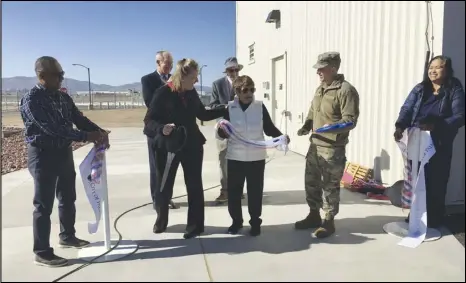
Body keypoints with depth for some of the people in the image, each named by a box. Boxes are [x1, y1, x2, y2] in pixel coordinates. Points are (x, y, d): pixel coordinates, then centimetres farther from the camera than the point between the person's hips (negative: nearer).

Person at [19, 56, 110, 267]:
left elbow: (79, 119, 4)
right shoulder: (31, 100, -17)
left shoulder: (63, 98, 6)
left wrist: (99, 132, -16)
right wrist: (86, 136, -31)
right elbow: (51, 128, -26)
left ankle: (67, 236, 37)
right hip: (43, 155, -8)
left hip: (64, 152, 8)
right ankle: (42, 253, 12)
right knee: (44, 204, 0)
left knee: (68, 198, 18)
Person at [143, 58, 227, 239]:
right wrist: (162, 128, -34)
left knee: (194, 185, 7)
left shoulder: (191, 93, 3)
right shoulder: (163, 93, -12)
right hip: (167, 146, -3)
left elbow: (203, 114, 15)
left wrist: (225, 110, 10)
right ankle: (161, 219, 34)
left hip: (191, 145, 4)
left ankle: (195, 224, 20)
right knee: (164, 187, 8)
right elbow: (149, 120, -15)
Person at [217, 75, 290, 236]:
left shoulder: (260, 107, -1)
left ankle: (255, 222, 24)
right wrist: (222, 130, -26)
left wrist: (281, 136, -15)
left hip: (257, 157, 0)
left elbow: (269, 128, 2)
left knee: (255, 192, 8)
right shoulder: (230, 108, -4)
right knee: (233, 191, 8)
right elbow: (222, 134, -4)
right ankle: (236, 221, 27)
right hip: (235, 157, 0)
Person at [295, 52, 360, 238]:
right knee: (311, 182, 16)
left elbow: (350, 120, -18)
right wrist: (306, 126, 6)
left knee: (330, 186, 2)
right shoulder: (320, 89, 14)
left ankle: (329, 222, 18)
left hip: (333, 148, -8)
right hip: (315, 145, 8)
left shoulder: (346, 90, -13)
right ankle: (314, 216, 32)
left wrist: (332, 127, -34)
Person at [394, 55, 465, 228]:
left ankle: (433, 220, 19)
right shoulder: (419, 89, 8)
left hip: (440, 146, -3)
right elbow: (406, 109, -4)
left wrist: (435, 125, -27)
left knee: (435, 183, 2)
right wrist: (399, 126, -23)